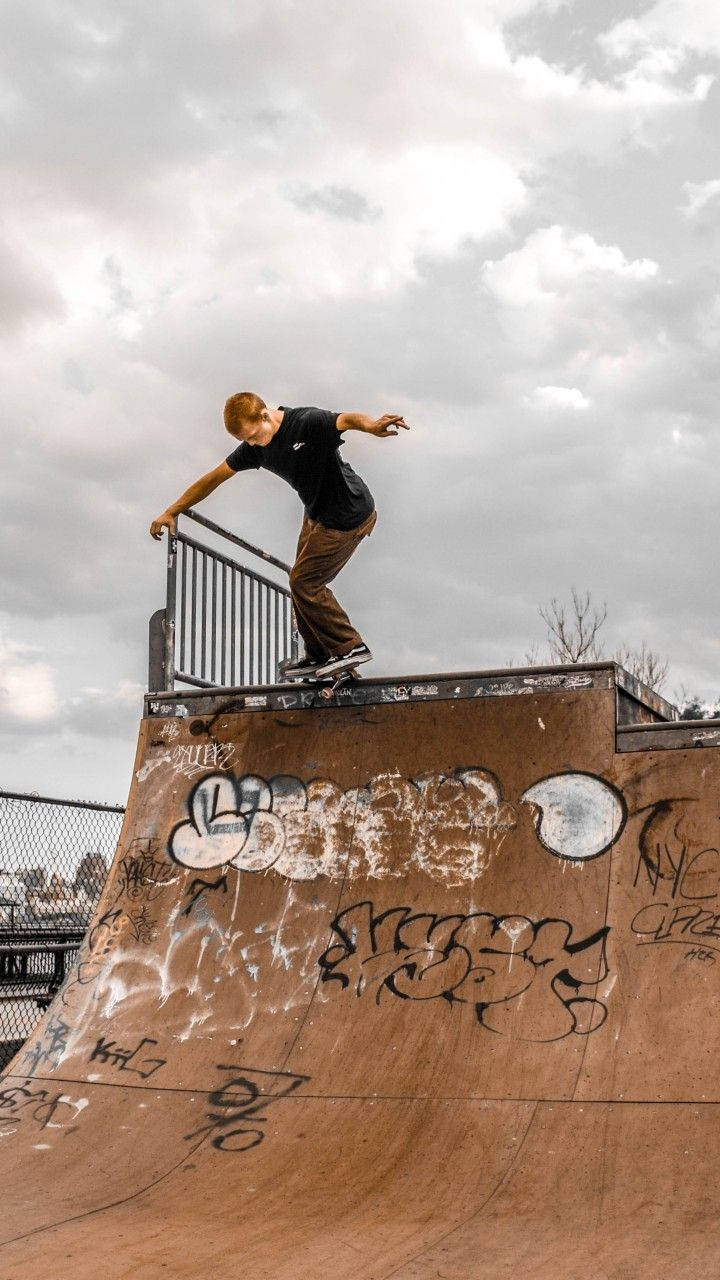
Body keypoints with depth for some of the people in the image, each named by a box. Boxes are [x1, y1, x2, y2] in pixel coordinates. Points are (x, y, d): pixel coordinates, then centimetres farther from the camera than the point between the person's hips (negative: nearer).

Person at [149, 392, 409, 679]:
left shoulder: (308, 422, -26)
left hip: (349, 517, -9)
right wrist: (172, 512, 9)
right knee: (302, 582, 13)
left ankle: (350, 647, 1)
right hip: (317, 514, 9)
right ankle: (318, 655, 26)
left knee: (304, 581, -8)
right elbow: (215, 477, 6)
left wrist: (372, 425, -69)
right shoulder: (254, 448, -3)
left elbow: (347, 420, -45)